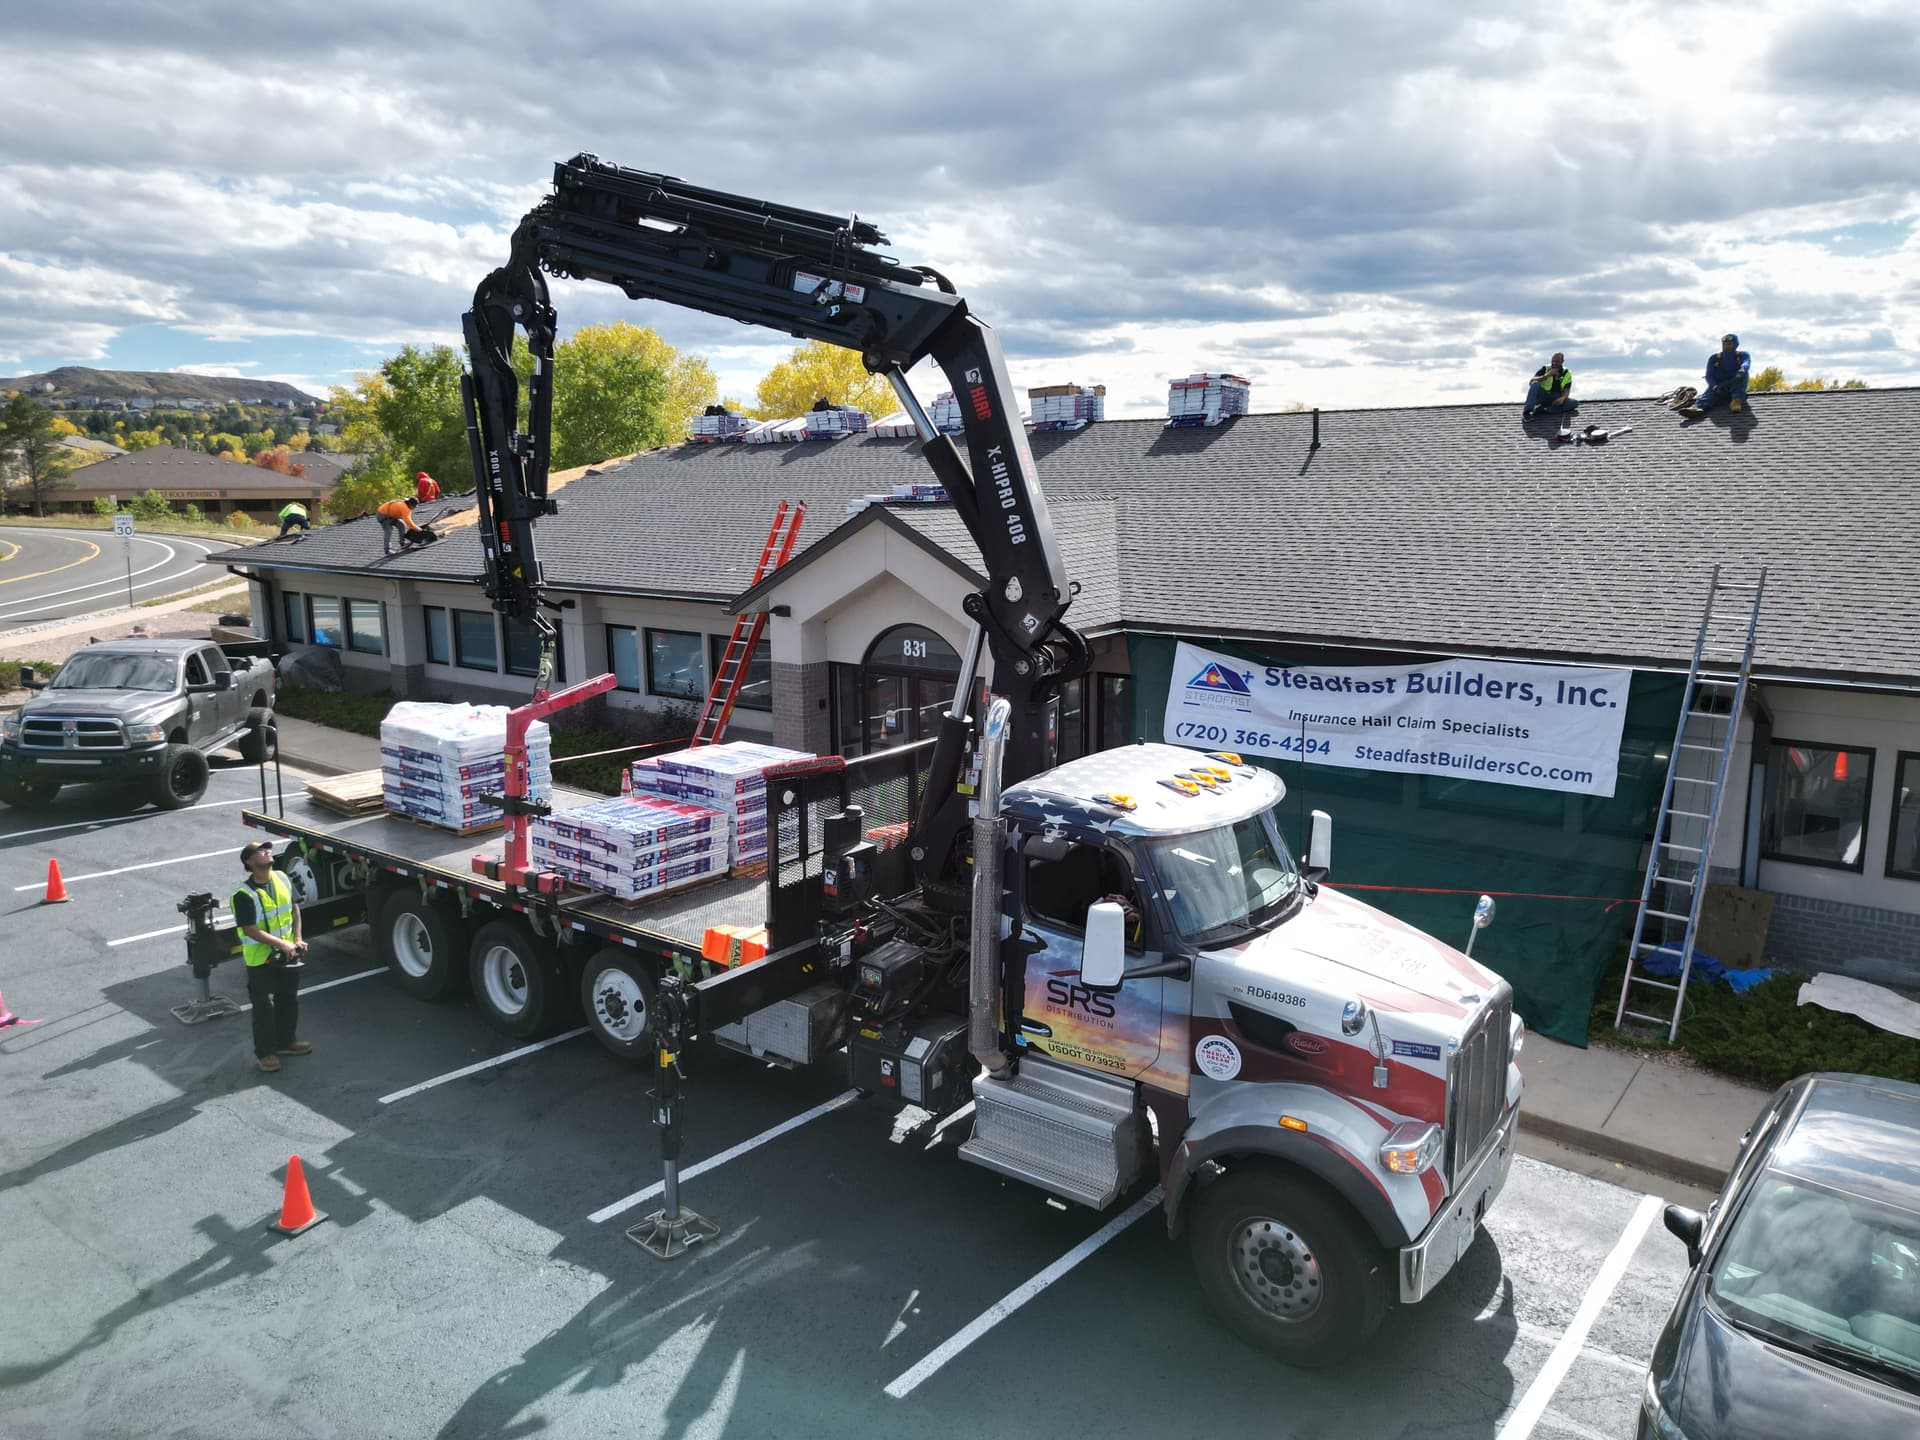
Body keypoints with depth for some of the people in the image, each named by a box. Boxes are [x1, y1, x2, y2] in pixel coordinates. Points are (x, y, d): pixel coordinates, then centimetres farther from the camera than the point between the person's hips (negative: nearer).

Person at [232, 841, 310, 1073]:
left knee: (289, 1000, 19)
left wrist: (297, 939, 1)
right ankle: (264, 1052, 20)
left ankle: (284, 1042, 36)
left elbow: (294, 908, 10)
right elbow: (250, 930, -22)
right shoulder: (244, 895, -22)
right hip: (260, 959, -7)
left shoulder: (281, 879, -1)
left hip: (287, 955, 7)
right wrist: (282, 944, -22)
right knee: (264, 1007, 5)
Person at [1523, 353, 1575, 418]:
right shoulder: (1545, 369, 1)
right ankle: (1526, 411, -41)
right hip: (1543, 396, -2)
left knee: (1574, 403, -27)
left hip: (1556, 399, 2)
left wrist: (1562, 398, -25)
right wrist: (1547, 375, -22)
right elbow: (1531, 382, -12)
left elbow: (1566, 391, -2)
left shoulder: (1567, 374, 5)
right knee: (1535, 384, -30)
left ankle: (1540, 409, -32)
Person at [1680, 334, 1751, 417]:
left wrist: (1742, 370, -46)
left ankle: (1737, 400, -48)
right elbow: (1709, 376, -3)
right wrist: (1715, 386, -27)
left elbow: (1746, 363, -19)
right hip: (1719, 386, 0)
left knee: (1742, 373, -29)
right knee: (1709, 392, -34)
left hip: (1736, 386, 0)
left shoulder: (1742, 355, 5)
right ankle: (1697, 407, -69)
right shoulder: (1714, 358, 9)